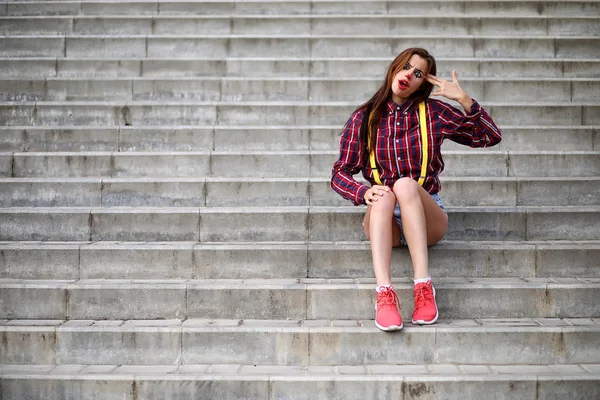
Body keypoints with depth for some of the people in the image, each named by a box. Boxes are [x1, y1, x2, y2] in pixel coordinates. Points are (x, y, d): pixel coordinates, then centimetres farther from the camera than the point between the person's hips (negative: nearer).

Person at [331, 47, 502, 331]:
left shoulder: (433, 112, 6)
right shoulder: (364, 118, 6)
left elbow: (491, 137, 6)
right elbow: (340, 173, 4)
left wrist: (464, 100, -8)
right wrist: (363, 192, -18)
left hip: (427, 216, 0)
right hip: (383, 218, 1)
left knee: (405, 184, -32)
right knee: (384, 196, -33)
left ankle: (423, 286, -40)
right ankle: (384, 293, -47)